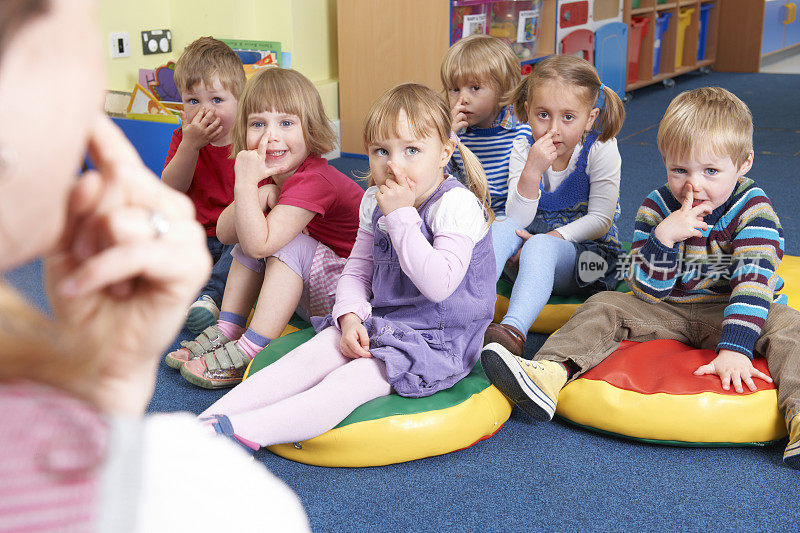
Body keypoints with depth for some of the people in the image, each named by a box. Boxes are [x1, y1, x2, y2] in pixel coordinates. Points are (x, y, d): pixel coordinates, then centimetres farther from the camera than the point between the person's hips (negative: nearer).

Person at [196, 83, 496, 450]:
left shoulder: (457, 205, -18)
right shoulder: (374, 202, 5)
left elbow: (438, 285, -30)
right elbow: (356, 269, 11)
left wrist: (401, 216, -27)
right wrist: (350, 317, -10)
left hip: (437, 341, -7)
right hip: (378, 323, 7)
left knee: (348, 381, -26)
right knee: (311, 355, -14)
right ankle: (206, 422, -23)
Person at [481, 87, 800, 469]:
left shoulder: (753, 209, -15)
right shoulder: (656, 207, -8)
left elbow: (753, 282, -27)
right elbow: (646, 291, -12)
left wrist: (735, 349, -40)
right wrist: (664, 235, -30)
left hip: (727, 314, -3)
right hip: (667, 313, 3)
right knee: (603, 307, -12)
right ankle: (548, 375, -32)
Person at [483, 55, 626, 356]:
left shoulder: (601, 151, -10)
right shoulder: (523, 150, -4)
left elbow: (599, 221, -12)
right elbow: (517, 219, -15)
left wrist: (552, 236, -23)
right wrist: (532, 171, -30)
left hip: (587, 254, -4)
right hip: (537, 237, 4)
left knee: (539, 246, -36)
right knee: (501, 228, -27)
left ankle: (514, 329, -58)